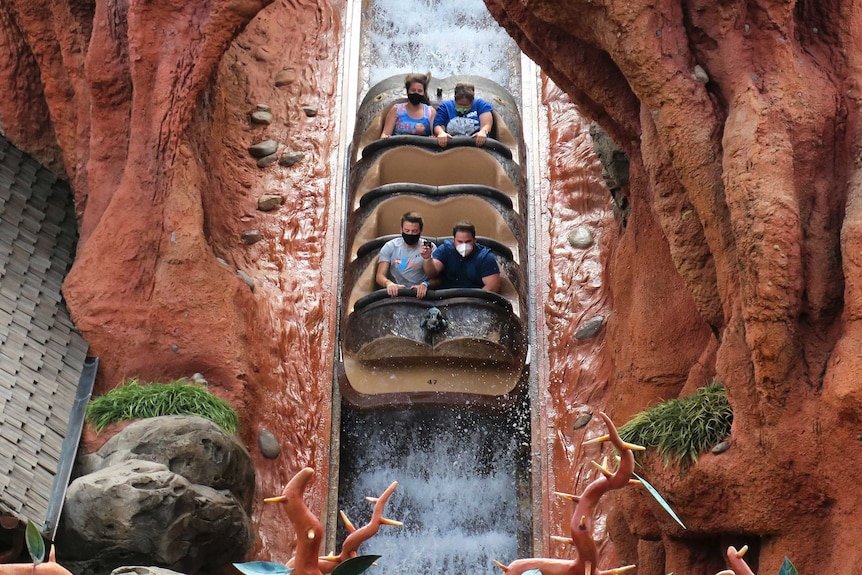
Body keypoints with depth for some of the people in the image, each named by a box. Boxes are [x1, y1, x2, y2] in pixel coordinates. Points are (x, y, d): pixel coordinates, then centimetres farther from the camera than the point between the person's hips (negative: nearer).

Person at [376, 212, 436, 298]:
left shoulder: (429, 248, 5)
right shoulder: (390, 247, 8)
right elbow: (380, 276, 2)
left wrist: (426, 284, -25)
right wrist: (389, 283, -22)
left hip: (420, 294, -1)